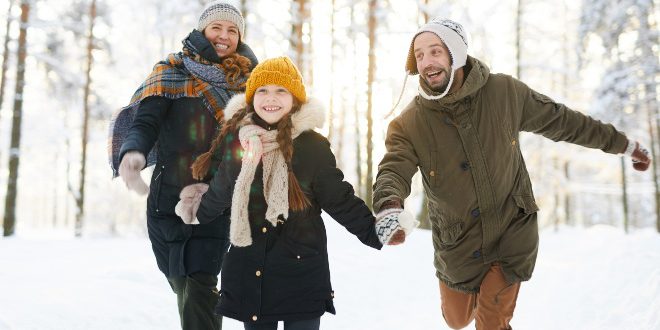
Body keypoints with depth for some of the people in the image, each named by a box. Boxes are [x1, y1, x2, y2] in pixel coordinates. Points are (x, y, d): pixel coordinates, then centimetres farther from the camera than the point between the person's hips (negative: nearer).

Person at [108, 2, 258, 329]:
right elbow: (145, 121, -9)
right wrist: (131, 153, -33)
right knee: (185, 288, 13)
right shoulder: (173, 71, 4)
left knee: (199, 288, -13)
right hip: (169, 196, 1)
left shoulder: (247, 80, 7)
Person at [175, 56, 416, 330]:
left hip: (301, 267, -2)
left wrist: (375, 230, -10)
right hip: (247, 270, 3)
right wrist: (198, 213, 29)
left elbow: (339, 199, -3)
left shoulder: (313, 146, -7)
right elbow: (220, 192, 15)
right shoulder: (235, 139, 0)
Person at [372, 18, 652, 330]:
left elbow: (560, 120, 0)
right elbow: (393, 172, -29)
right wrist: (389, 209, -53)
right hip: (457, 242, 1)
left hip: (512, 231, -1)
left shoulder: (505, 91, -13)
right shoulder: (408, 125, -17)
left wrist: (621, 143, 10)